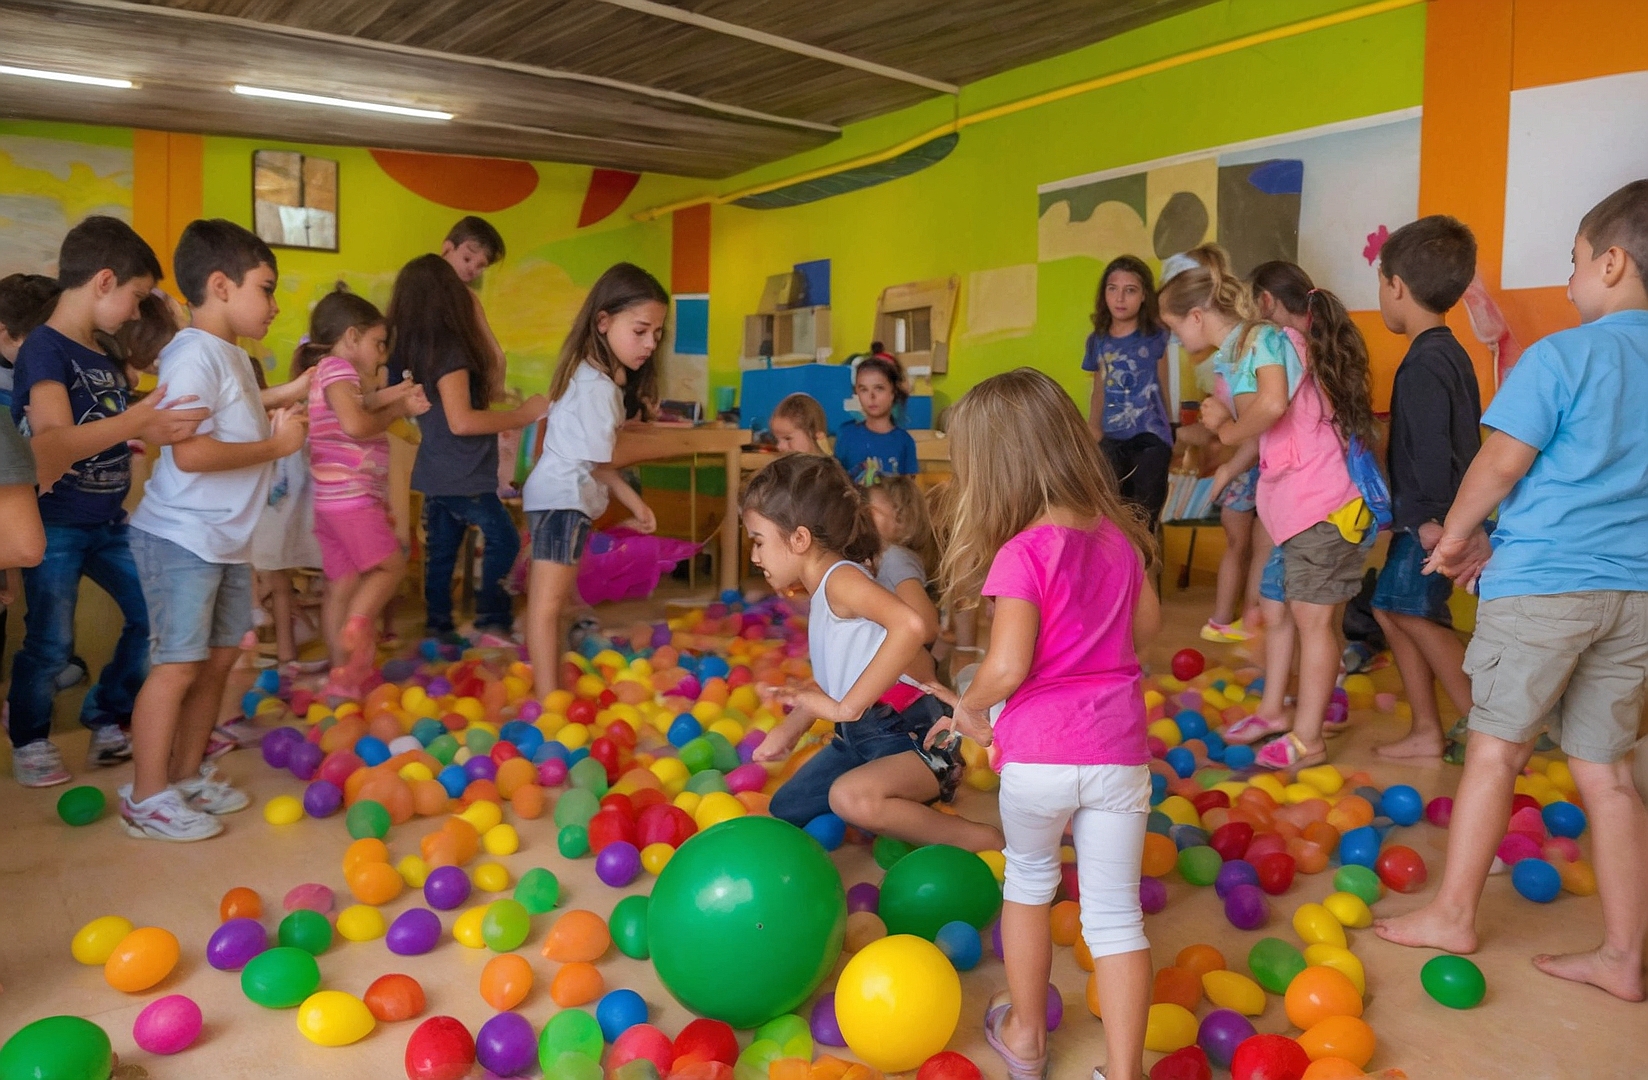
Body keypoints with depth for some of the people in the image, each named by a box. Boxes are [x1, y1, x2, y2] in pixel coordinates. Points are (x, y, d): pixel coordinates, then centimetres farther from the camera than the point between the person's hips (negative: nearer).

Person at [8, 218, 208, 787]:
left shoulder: (104, 355, 9)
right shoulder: (45, 348, -16)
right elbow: (54, 442, -31)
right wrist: (135, 421, -43)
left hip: (109, 522, 8)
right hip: (55, 526, -8)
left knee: (153, 616, 9)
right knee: (50, 643, 2)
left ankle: (108, 719, 26)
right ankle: (29, 742, 24)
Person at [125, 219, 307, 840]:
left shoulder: (234, 356, 14)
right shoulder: (195, 354, -17)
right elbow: (191, 452, -27)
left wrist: (278, 421, 4)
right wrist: (276, 444, -16)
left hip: (228, 540, 10)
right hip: (182, 539, -10)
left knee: (220, 656, 14)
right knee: (178, 665, -5)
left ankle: (188, 775, 27)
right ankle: (148, 798, 7)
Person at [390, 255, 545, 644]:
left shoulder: (414, 350, 8)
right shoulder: (449, 349, -17)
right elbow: (461, 421, -24)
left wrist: (485, 384, 12)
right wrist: (521, 415, -16)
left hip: (436, 473, 9)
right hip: (462, 476, -9)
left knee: (440, 553, 12)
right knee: (503, 540, -1)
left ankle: (438, 631, 19)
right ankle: (492, 624, -3)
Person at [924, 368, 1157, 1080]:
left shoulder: (1024, 553, -16)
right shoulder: (1118, 533, 4)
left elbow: (1005, 667, -23)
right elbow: (1147, 621, 18)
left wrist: (969, 708, -5)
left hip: (1038, 753, -4)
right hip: (1118, 751, 4)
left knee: (1028, 879, 22)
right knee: (1115, 914, 11)